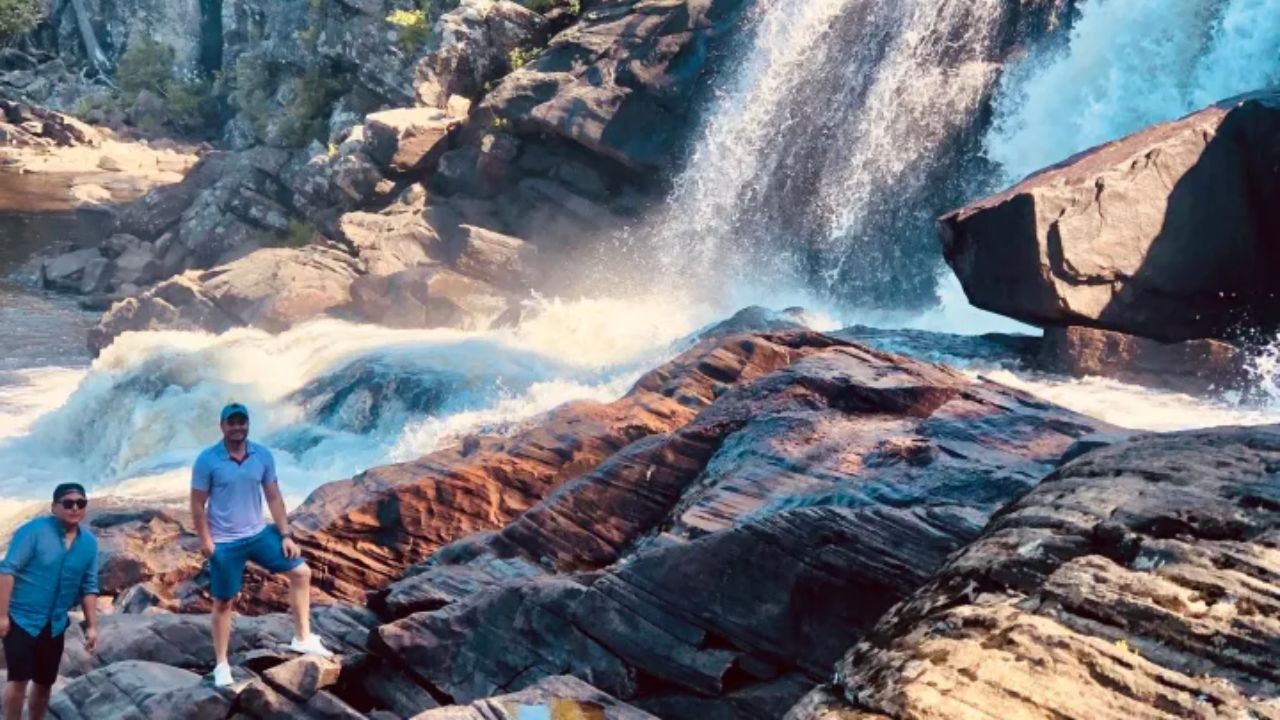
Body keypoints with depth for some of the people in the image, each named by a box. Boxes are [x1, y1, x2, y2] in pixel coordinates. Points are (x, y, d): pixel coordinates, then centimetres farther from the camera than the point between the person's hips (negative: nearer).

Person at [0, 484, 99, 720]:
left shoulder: (89, 542, 3)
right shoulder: (34, 530, -13)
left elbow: (89, 587, 9)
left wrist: (92, 626, 6)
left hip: (55, 623, 5)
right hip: (22, 618, -5)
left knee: (45, 682, 13)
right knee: (19, 678, -9)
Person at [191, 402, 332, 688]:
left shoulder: (263, 456, -2)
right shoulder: (207, 460, -13)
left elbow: (274, 497, 4)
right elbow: (198, 504, -9)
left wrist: (286, 535, 0)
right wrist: (205, 540, -15)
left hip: (260, 533, 4)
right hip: (224, 543, -4)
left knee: (301, 572, 1)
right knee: (224, 603, 6)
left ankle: (303, 638, 12)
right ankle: (221, 664, 19)